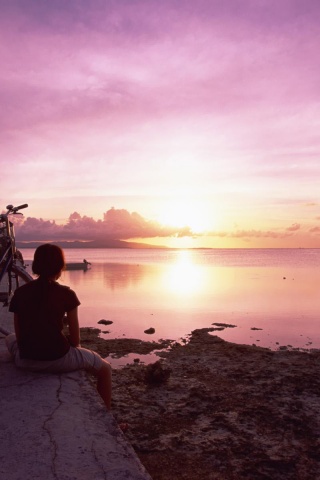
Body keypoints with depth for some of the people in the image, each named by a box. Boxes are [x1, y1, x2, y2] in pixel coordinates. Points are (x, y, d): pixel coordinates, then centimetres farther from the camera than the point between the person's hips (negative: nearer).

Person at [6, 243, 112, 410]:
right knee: (104, 368, 23)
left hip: (25, 361, 4)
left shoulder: (19, 293, 1)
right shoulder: (66, 294, -9)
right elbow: (75, 341, -4)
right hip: (58, 359, -3)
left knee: (10, 338, 40)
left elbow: (19, 336, 5)